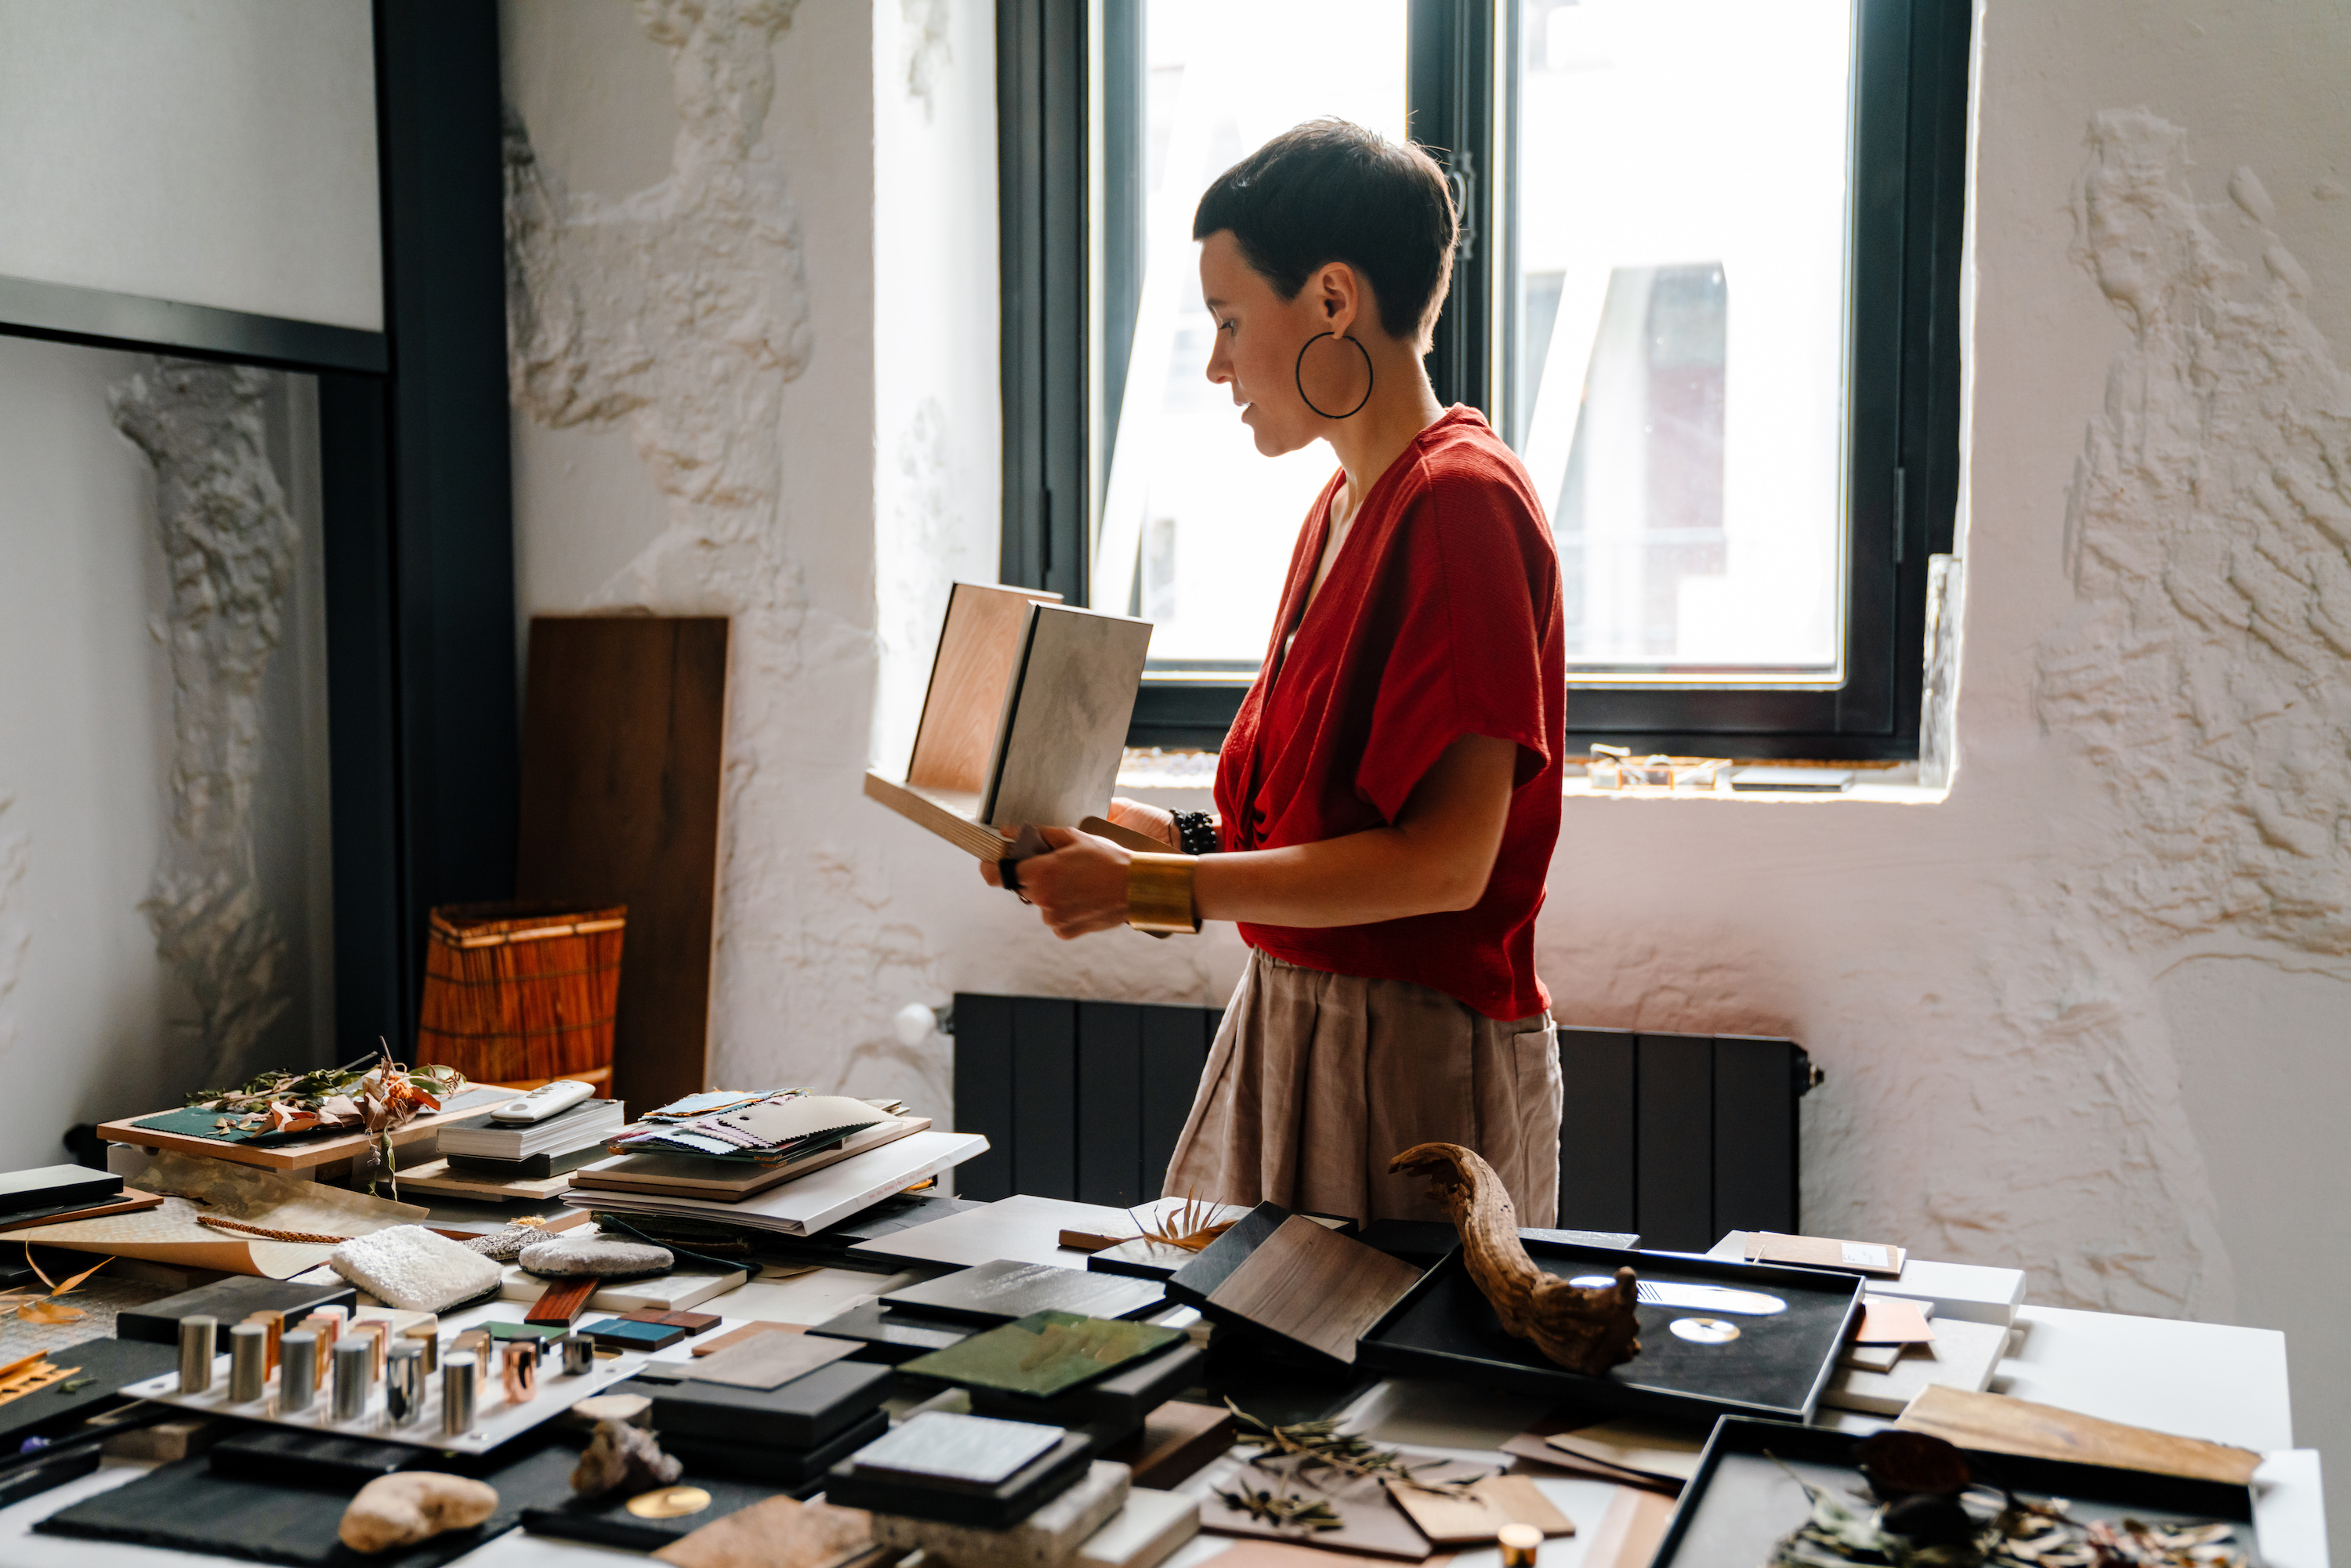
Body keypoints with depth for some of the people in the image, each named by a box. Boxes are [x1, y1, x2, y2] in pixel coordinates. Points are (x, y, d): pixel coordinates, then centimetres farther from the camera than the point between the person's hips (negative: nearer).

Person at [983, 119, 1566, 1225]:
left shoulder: (1463, 502, -16)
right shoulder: (1340, 507, 13)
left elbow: (1446, 861, -22)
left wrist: (1155, 890, -21)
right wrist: (1169, 836, 5)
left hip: (1416, 1057, -8)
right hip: (1292, 1014, 9)